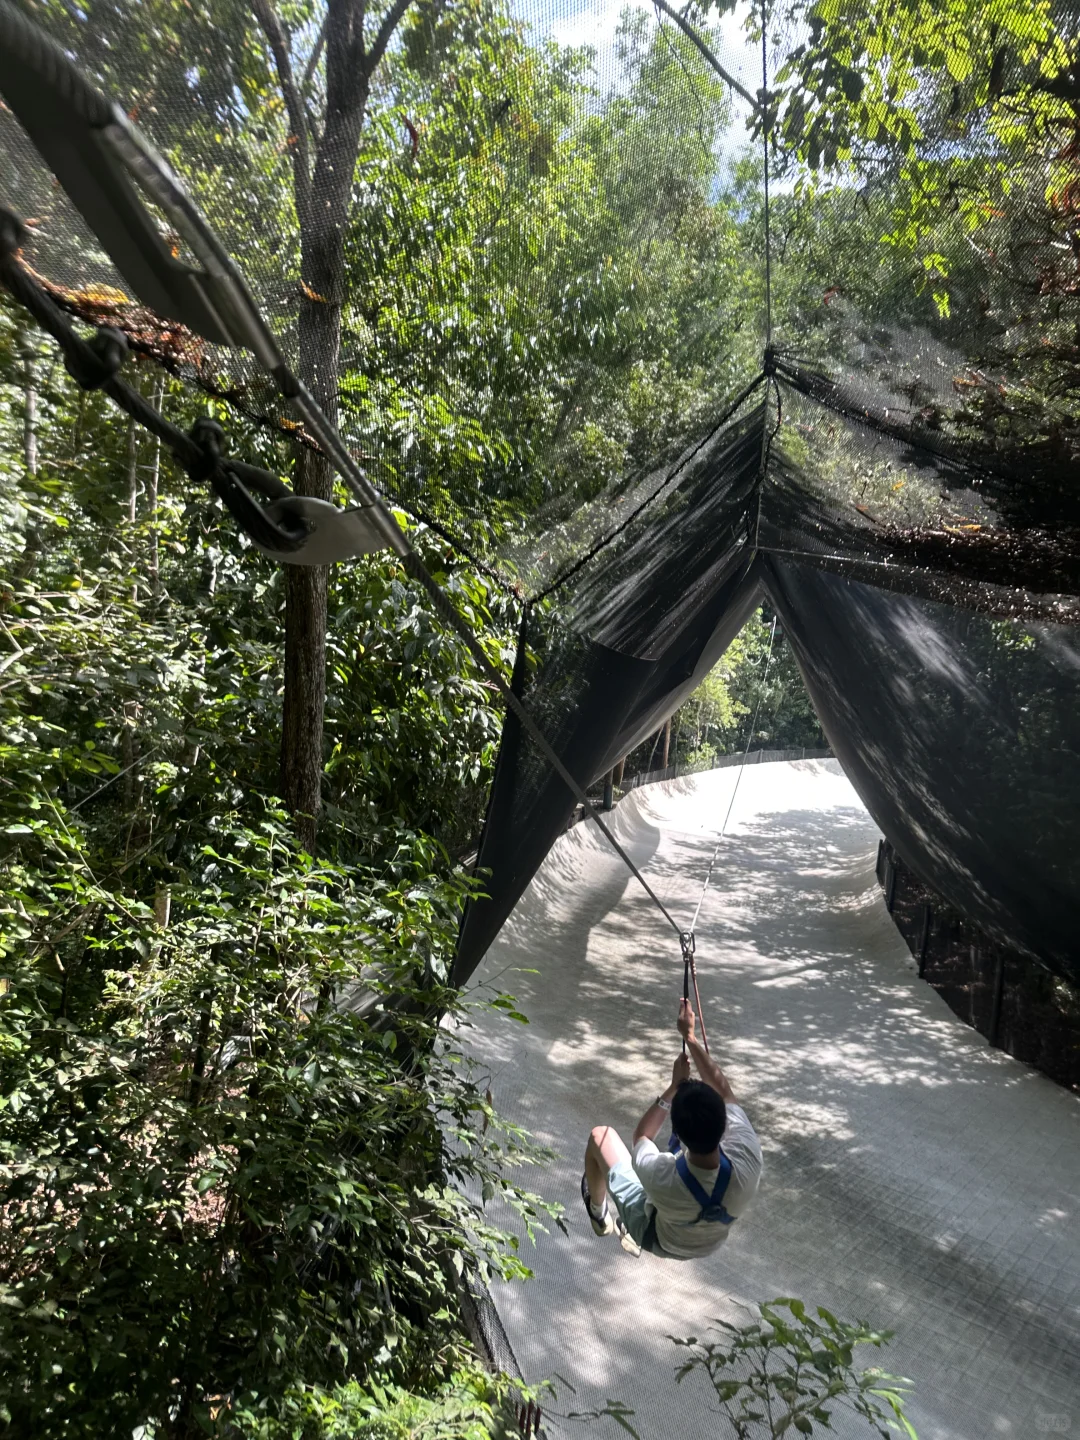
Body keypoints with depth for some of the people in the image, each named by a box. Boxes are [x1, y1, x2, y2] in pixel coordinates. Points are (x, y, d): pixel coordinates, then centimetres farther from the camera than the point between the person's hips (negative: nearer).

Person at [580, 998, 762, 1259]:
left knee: (600, 1135, 8)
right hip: (709, 1242, 3)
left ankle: (598, 1213, 40)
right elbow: (724, 1092, -21)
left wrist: (675, 1086, -12)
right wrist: (690, 1038, -13)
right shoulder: (747, 1160, -39)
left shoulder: (660, 1176, -43)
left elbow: (641, 1136, -17)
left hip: (656, 1238, -3)